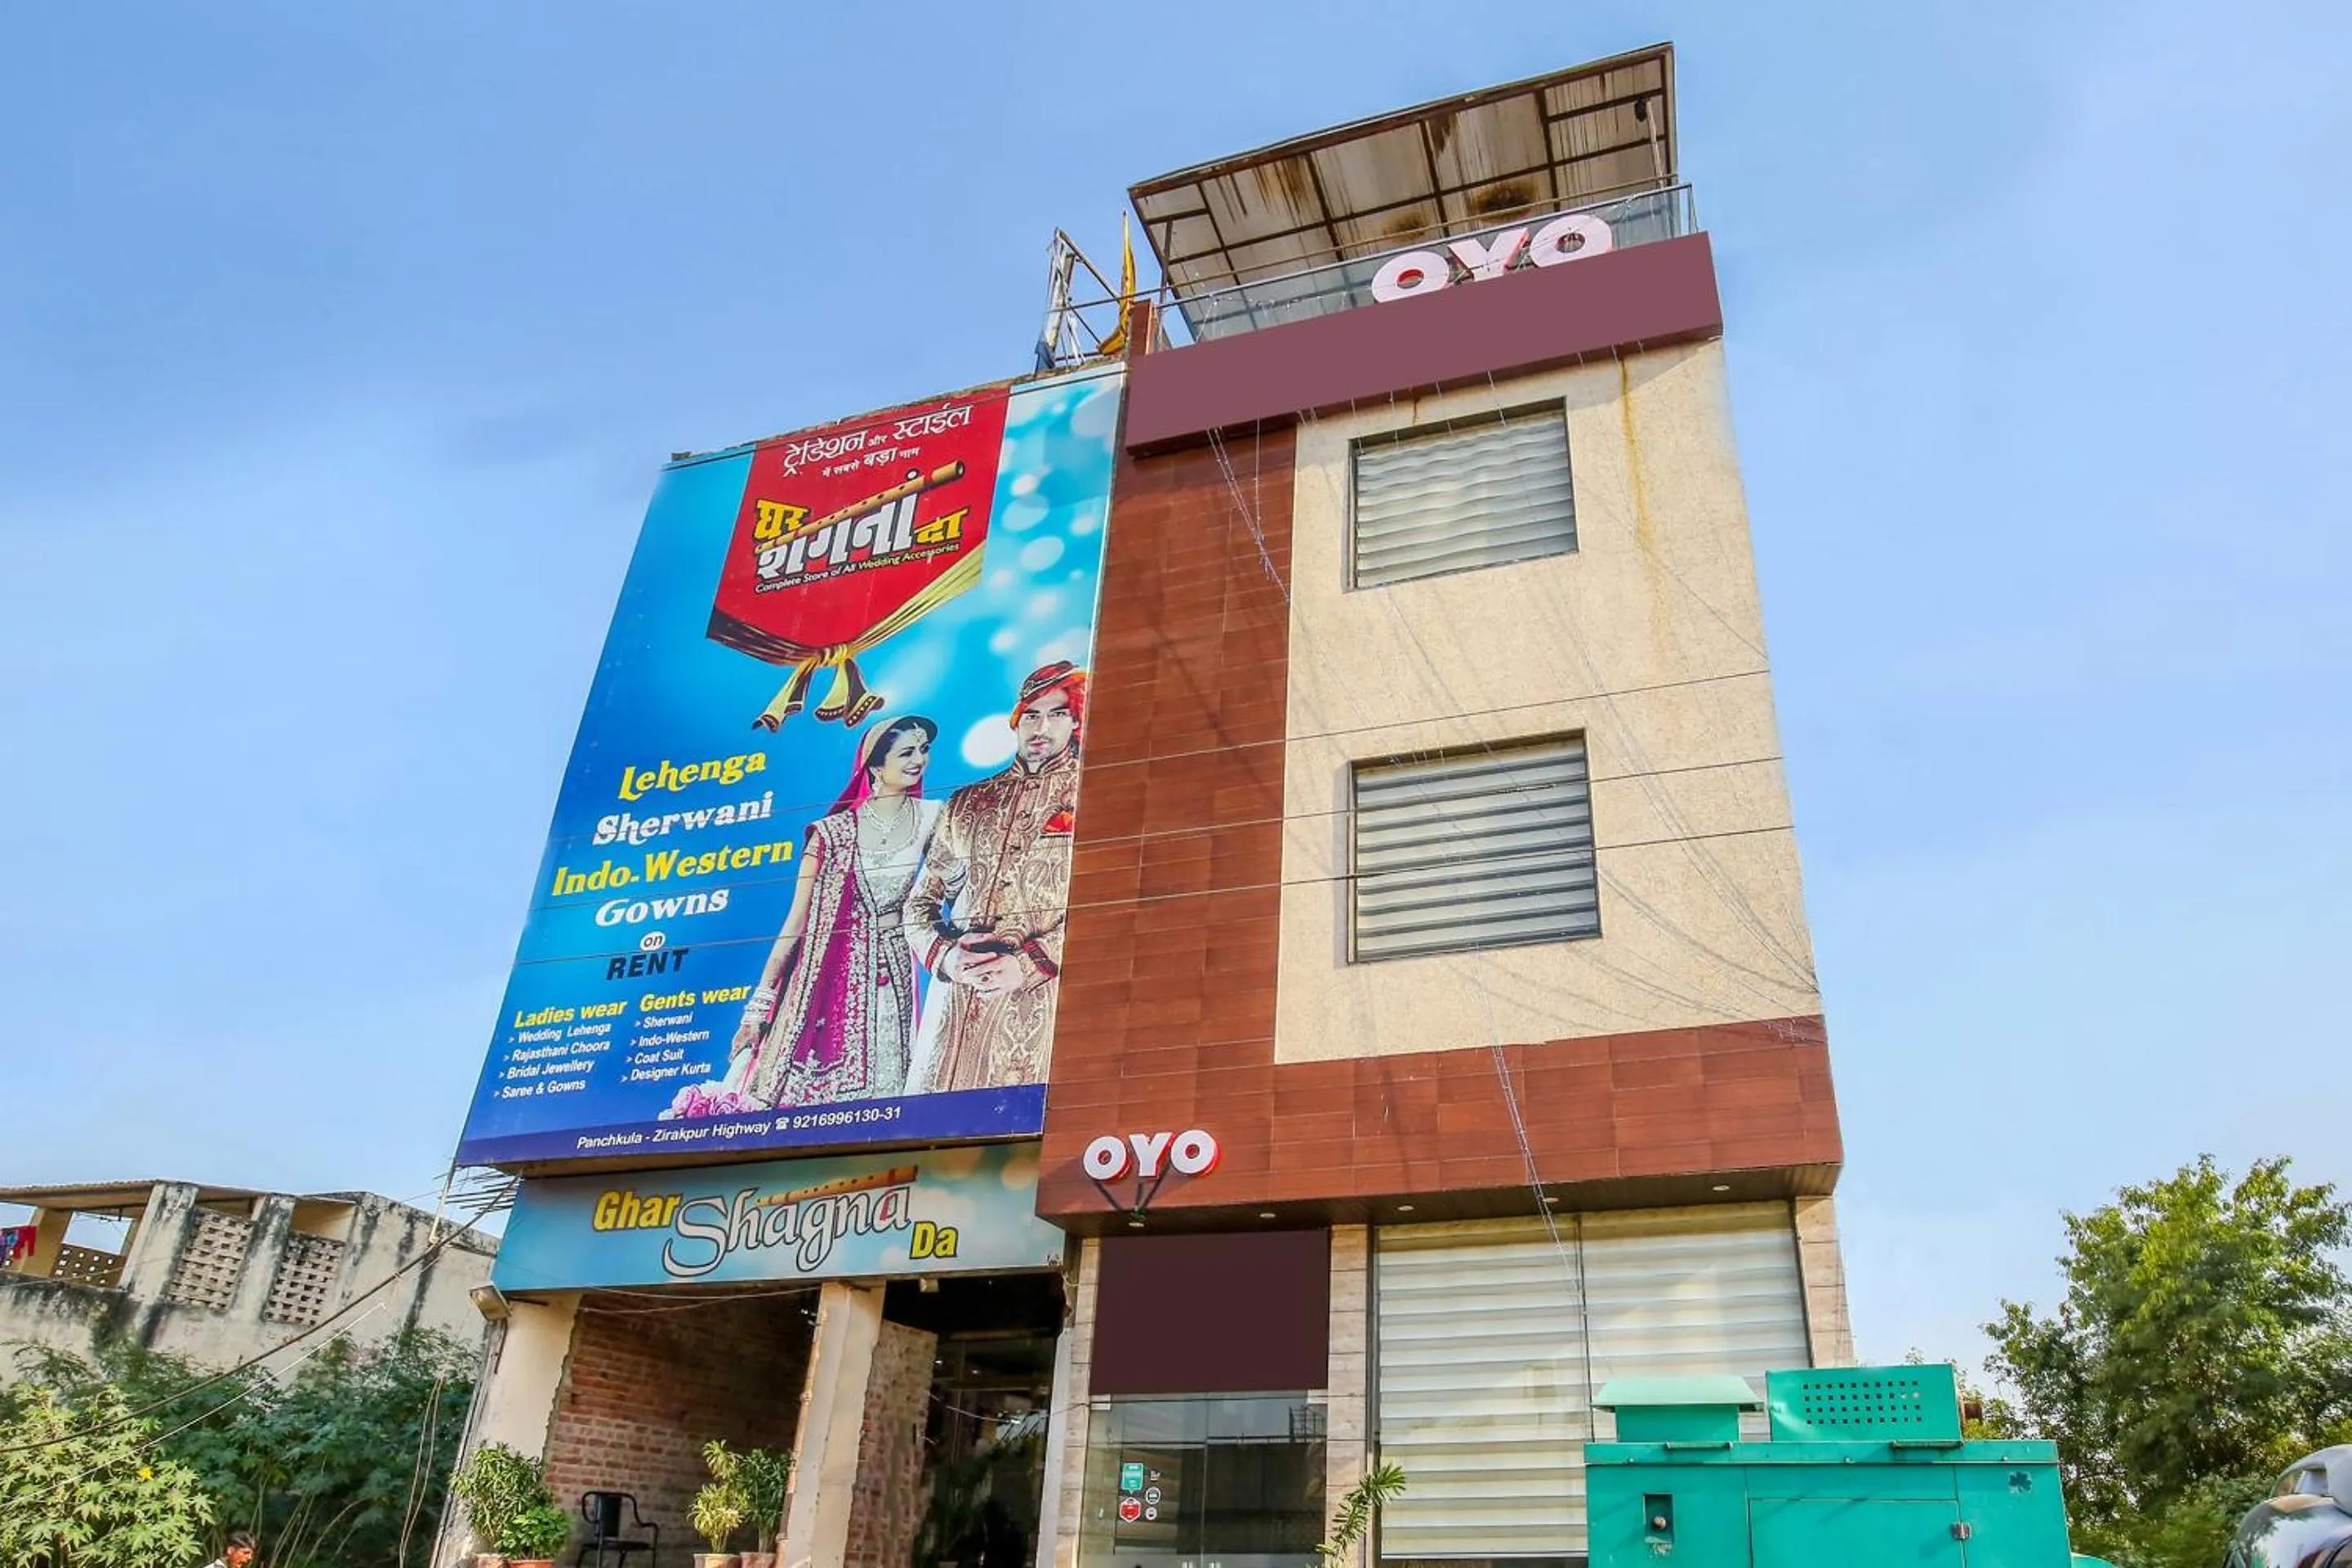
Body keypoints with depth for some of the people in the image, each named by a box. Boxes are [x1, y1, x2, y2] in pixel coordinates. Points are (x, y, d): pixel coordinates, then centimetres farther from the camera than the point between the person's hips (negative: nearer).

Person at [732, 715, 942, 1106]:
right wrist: (758, 1007, -4)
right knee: (797, 1089, 0)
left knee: (877, 1092, 4)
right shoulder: (833, 831, -6)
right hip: (830, 975, -2)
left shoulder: (931, 818, 2)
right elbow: (796, 922, -4)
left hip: (892, 978, 2)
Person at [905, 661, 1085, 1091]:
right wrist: (945, 954, -2)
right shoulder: (968, 802, 21)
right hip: (955, 998, 4)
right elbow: (921, 900, 19)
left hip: (1039, 998, -4)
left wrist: (1027, 964, -14)